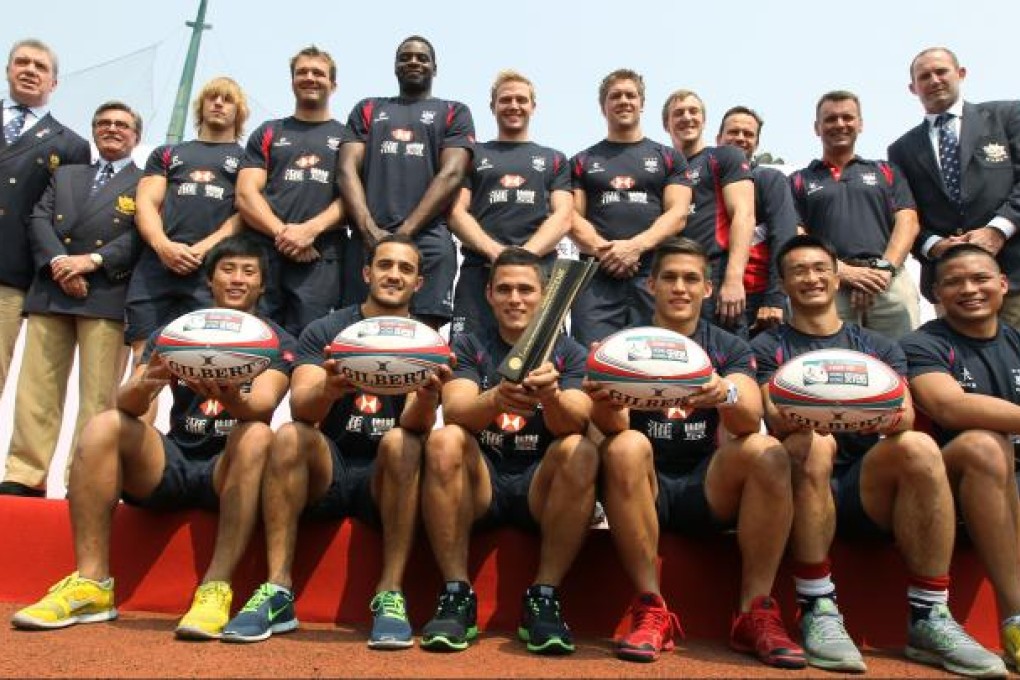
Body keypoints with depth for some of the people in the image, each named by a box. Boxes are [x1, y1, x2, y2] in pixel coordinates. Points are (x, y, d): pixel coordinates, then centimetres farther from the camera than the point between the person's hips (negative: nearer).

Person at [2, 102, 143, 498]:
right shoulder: (65, 175, 26)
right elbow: (38, 221, 12)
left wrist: (92, 260, -13)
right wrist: (58, 263, -7)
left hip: (107, 295, -4)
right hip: (50, 290, 4)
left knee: (98, 393, -6)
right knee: (36, 387, 0)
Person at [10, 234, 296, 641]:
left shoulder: (276, 341, 2)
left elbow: (263, 406, -18)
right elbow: (128, 404, -5)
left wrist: (232, 399, -42)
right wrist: (145, 383, -30)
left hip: (229, 471, -2)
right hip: (171, 465, 3)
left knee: (257, 435, -33)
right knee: (104, 425, -21)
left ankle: (216, 589, -38)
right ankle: (91, 583, -22)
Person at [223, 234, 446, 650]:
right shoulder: (324, 331, 2)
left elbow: (416, 425, -14)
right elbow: (301, 409, -14)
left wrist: (429, 397, -38)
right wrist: (329, 389, -38)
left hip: (387, 479, 0)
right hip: (326, 472, 1)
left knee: (400, 441, -30)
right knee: (290, 435, -27)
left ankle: (390, 596, -27)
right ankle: (278, 592, -25)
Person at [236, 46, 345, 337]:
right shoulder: (268, 133, 21)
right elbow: (246, 194, 9)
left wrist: (310, 230, -11)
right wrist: (282, 232, -8)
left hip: (321, 257, -1)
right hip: (264, 251, 1)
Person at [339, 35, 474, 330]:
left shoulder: (454, 113, 16)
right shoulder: (367, 110, 24)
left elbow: (451, 174, 2)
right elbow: (348, 170, 11)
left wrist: (405, 231, -9)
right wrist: (370, 230, -7)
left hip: (428, 240, -2)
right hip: (367, 239, 3)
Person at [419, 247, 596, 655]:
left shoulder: (569, 353, 5)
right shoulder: (468, 346, 6)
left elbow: (573, 425, -14)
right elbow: (455, 412, -14)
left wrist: (551, 397, -38)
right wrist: (496, 399, -37)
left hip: (541, 485, 0)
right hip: (481, 481, 0)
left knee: (580, 452, -28)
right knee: (444, 442, -28)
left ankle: (544, 599, -22)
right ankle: (456, 597, -22)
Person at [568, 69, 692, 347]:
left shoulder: (669, 158, 16)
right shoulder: (582, 161, 19)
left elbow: (677, 214, 4)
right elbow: (572, 218, 8)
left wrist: (635, 246, -12)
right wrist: (602, 250, -11)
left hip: (655, 274, 0)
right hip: (596, 275, 0)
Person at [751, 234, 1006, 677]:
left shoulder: (879, 346, 18)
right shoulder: (768, 348, 11)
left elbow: (905, 414, -1)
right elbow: (777, 419, -7)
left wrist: (891, 418, -26)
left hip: (868, 488, 2)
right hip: (801, 487, -2)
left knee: (919, 446, -27)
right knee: (812, 443, -33)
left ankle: (929, 619, -20)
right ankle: (818, 611, -26)